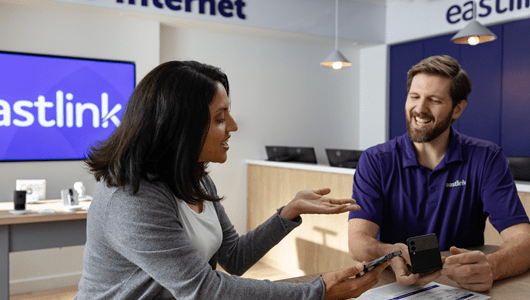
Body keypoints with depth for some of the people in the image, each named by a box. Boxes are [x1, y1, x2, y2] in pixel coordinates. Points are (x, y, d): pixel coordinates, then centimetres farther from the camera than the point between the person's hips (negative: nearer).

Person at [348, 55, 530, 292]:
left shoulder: (486, 159, -3)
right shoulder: (375, 161, -4)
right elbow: (357, 239, -15)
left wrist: (489, 267, -34)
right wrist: (392, 255, -37)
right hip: (392, 285, -1)